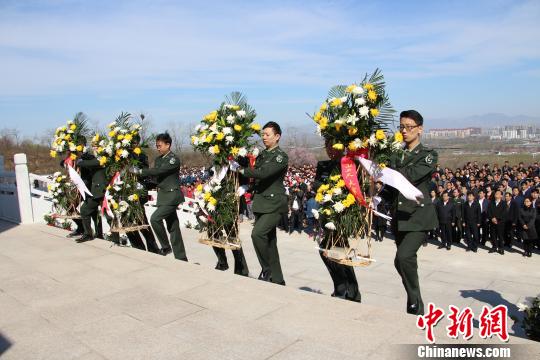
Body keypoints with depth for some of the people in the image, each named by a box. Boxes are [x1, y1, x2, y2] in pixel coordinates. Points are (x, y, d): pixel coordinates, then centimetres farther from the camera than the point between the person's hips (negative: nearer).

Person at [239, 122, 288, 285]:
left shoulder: (281, 156, -9)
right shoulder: (261, 155, 14)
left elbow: (263, 173, -22)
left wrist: (244, 171, -12)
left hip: (274, 204, -8)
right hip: (261, 203, 8)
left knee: (258, 233, -22)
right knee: (269, 241, 10)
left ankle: (267, 271, -3)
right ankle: (277, 279, 20)